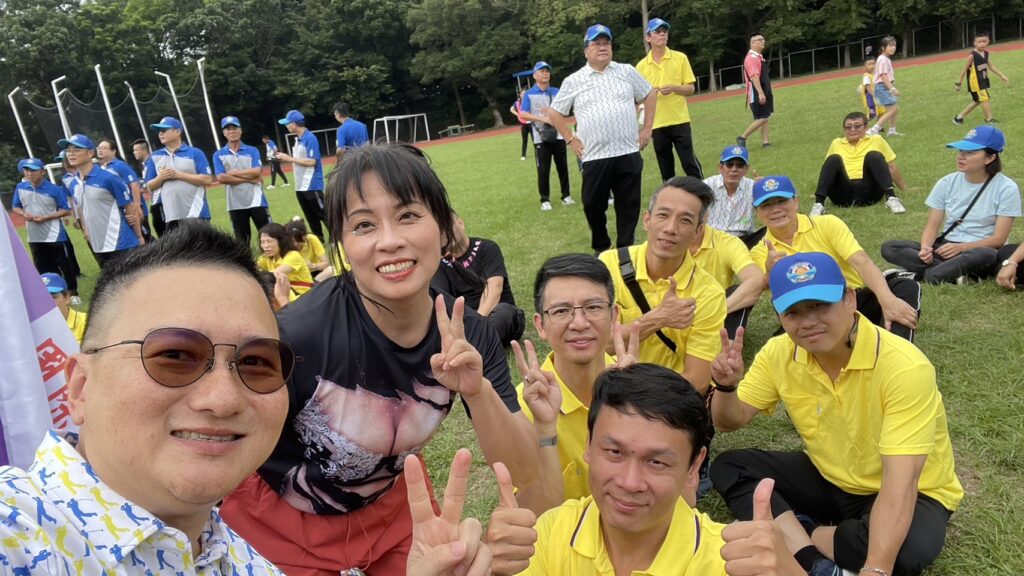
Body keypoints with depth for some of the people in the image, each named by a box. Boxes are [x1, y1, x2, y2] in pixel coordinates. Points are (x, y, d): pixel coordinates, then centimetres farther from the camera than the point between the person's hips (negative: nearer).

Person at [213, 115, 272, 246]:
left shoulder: (252, 151, 5)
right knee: (242, 240, 9)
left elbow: (257, 172, -10)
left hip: (256, 201, -1)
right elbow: (221, 178, -10)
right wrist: (249, 178, -11)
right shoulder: (218, 155, 5)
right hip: (235, 204, 1)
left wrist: (233, 172, -8)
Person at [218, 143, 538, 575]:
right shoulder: (295, 335, -35)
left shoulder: (468, 335, -20)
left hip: (389, 501, 4)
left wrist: (477, 391, -35)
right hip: (279, 519, -4)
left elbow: (522, 472, -19)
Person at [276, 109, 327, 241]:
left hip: (312, 185, -9)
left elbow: (311, 161, -21)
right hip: (300, 186, 9)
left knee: (323, 215, -6)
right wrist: (285, 157, 7)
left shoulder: (310, 138, -15)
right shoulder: (297, 139, 13)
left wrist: (289, 158, -17)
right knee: (311, 217, 14)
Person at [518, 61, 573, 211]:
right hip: (541, 138, -3)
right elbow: (522, 114, -11)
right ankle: (545, 200, 8)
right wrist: (542, 119, -21)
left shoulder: (556, 92, 10)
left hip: (558, 135, 3)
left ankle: (566, 195, 19)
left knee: (563, 167, 7)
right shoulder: (529, 94, 0)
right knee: (543, 170, -1)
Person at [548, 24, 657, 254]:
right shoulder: (573, 81, 3)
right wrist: (571, 140, 4)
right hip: (594, 157, -1)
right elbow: (554, 113, 10)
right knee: (593, 205, 4)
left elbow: (650, 95, 17)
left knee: (629, 204, 5)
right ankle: (601, 248, 25)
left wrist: (647, 129, 10)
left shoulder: (627, 72, 7)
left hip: (628, 153, 1)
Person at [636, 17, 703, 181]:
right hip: (657, 124, 1)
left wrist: (673, 88, -16)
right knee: (665, 168, 8)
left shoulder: (680, 58, 1)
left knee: (690, 163, -1)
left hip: (680, 121, -1)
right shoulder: (641, 66, 4)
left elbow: (691, 88, 2)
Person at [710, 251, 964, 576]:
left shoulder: (904, 367, -29)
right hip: (828, 479, 5)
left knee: (908, 547, -37)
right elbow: (730, 421, -3)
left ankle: (788, 534, -14)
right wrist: (726, 386, -27)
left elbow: (900, 482, -36)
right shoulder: (779, 353, -13)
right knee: (729, 468, -13)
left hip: (909, 494, -4)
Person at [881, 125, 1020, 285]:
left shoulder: (1006, 188, -7)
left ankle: (920, 274, -30)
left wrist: (960, 248, -24)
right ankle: (955, 272, -28)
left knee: (985, 255, -41)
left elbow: (998, 239, -9)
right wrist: (926, 247, -22)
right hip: (945, 248, 4)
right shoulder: (947, 183, 2)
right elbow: (932, 226, 0)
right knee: (889, 247, -19)